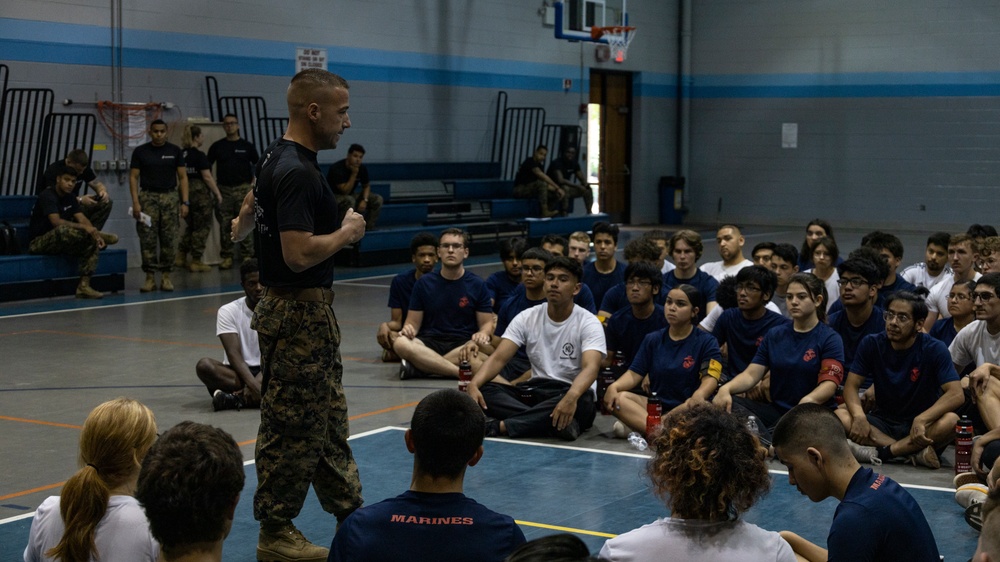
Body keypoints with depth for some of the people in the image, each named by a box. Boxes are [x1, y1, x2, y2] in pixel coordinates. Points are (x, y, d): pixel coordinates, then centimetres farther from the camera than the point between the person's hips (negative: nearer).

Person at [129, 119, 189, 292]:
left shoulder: (175, 151, 3)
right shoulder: (140, 151, 1)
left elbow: (183, 177, 4)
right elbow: (133, 177, 1)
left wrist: (185, 202, -5)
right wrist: (135, 202, -10)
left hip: (169, 197, 1)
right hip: (148, 197, -1)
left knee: (169, 239, 1)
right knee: (147, 239, -2)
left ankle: (166, 276, 9)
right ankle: (150, 277, 4)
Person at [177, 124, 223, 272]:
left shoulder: (182, 154, 6)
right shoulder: (199, 155, -15)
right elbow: (207, 177, -17)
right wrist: (217, 193, -10)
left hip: (187, 192, 7)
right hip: (201, 193, -7)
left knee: (190, 226, 18)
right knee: (202, 228, 2)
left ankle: (180, 258, 16)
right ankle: (196, 262, 4)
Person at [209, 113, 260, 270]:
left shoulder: (247, 145, 5)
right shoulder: (217, 146, 7)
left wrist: (254, 182, -1)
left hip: (243, 188, -1)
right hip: (224, 190, 1)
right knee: (224, 225, 1)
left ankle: (247, 256, 3)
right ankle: (226, 257, 6)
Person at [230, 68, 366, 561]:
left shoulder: (279, 159, 9)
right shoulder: (297, 172, -22)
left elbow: (251, 208, 27)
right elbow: (300, 253, -30)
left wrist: (243, 225, 48)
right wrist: (348, 232, -14)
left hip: (307, 314, 10)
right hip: (298, 313, -10)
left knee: (329, 425, 16)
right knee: (291, 429, 0)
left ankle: (350, 516, 26)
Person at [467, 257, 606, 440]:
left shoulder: (588, 323, -7)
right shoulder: (527, 318, 4)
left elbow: (591, 367, -24)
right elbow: (498, 358, -4)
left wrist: (571, 396, -47)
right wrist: (474, 384, -25)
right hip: (534, 391, 4)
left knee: (581, 400, -39)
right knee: (483, 391, -22)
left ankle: (498, 426, -39)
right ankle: (558, 423, -39)